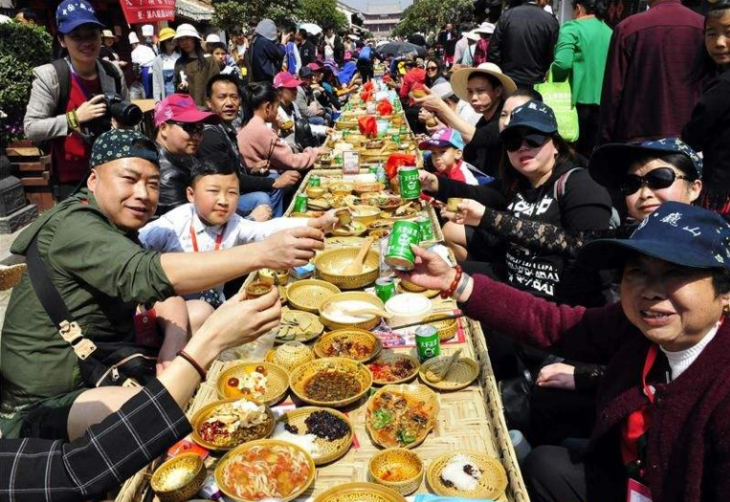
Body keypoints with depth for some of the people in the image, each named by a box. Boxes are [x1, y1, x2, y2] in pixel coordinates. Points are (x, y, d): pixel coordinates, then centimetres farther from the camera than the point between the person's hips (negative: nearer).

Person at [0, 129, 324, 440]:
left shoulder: (118, 227, 8)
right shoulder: (74, 227, -21)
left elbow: (167, 286, 2)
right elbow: (145, 274, -39)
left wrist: (174, 341, -19)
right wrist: (260, 254, -47)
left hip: (101, 366, 9)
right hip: (46, 406, -9)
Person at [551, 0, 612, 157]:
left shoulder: (572, 28, -5)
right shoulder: (609, 31, 13)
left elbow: (563, 63, -17)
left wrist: (555, 81, 0)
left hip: (581, 99, -6)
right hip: (604, 101, 6)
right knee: (595, 152, 10)